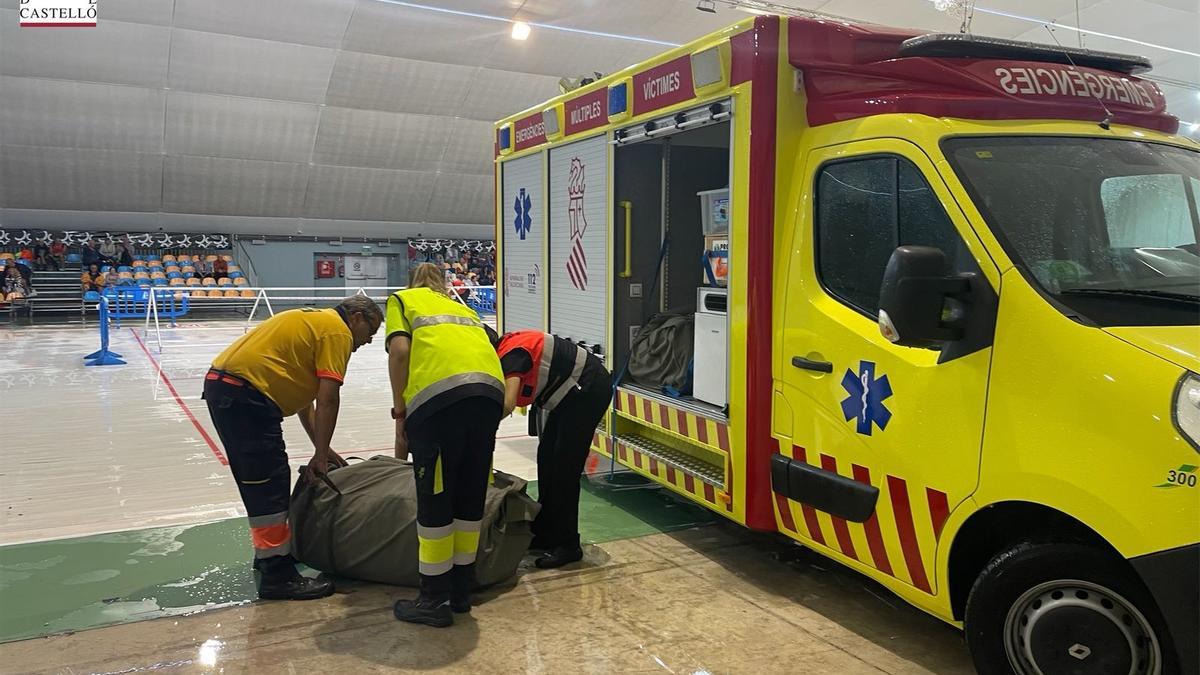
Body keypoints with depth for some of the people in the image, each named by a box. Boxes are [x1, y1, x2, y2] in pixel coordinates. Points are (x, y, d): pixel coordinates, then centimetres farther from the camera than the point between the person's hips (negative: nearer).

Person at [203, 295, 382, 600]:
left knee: (258, 480, 20)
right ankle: (277, 573, 0)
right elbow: (327, 400, -11)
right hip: (245, 393, -11)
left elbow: (303, 395, 23)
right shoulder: (338, 331, -5)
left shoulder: (315, 321, 23)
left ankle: (270, 550, 33)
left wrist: (320, 450, 21)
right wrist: (320, 455, -3)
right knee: (270, 484, -6)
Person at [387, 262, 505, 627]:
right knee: (471, 497, 16)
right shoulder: (461, 307, 35)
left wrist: (399, 412, 9)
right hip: (491, 391, 5)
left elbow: (400, 350, 3)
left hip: (440, 394, -5)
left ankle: (435, 600, 16)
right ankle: (461, 589, 29)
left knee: (434, 501, 6)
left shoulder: (402, 299, 22)